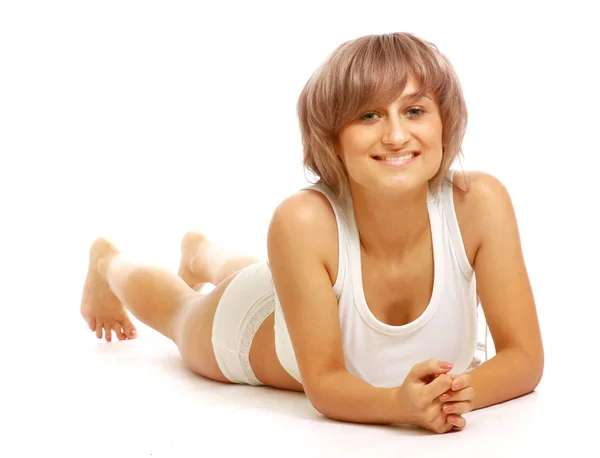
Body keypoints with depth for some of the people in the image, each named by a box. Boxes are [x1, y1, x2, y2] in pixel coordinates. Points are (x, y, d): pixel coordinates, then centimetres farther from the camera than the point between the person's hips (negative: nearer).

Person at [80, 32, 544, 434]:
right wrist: (401, 402, -59)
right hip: (251, 321, -4)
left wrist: (464, 390, -55)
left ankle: (201, 254, 76)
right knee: (176, 308, 33)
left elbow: (525, 357, -33)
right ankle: (108, 261, 69)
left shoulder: (480, 201, -40)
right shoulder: (304, 222, -45)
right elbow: (324, 382, -38)